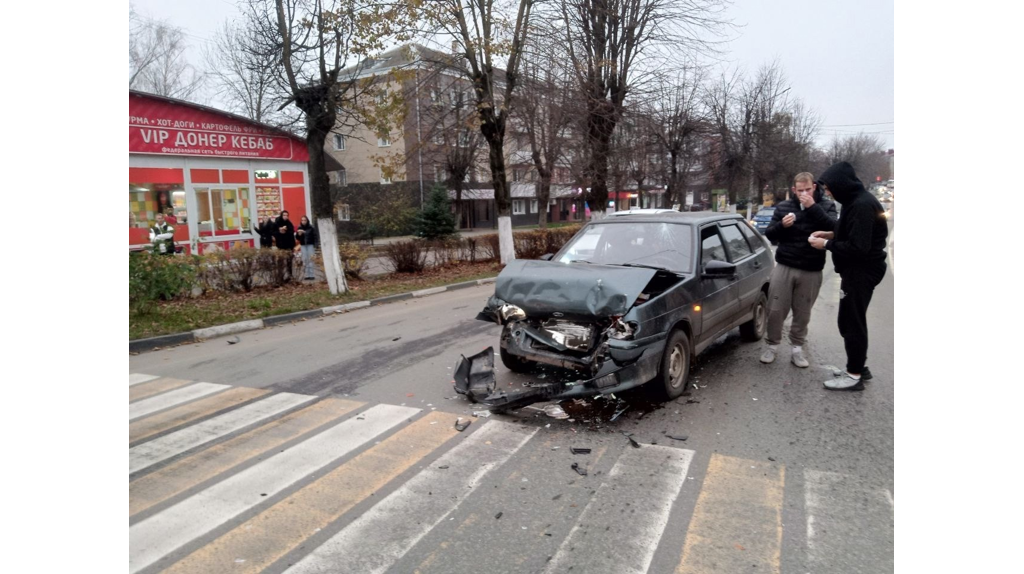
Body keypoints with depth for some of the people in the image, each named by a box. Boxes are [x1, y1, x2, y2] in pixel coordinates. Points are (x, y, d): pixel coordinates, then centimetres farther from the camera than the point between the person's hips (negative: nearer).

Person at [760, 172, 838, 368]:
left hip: (811, 271, -1)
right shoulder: (783, 206, 4)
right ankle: (771, 346, 16)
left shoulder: (826, 205, 2)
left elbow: (833, 229, -16)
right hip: (784, 267, 1)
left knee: (802, 313, 5)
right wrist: (781, 225, -15)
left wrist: (813, 207, -22)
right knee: (776, 310, 0)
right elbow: (769, 235, 6)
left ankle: (797, 348, 20)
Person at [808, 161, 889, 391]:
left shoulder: (862, 205, -23)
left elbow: (858, 247, -26)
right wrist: (831, 234, 8)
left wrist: (826, 245, -16)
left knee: (851, 322, -3)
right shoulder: (858, 200, 10)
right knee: (852, 321, 17)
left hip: (861, 271, -11)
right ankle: (859, 367, 28)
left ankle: (854, 375, 6)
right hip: (858, 270, 11)